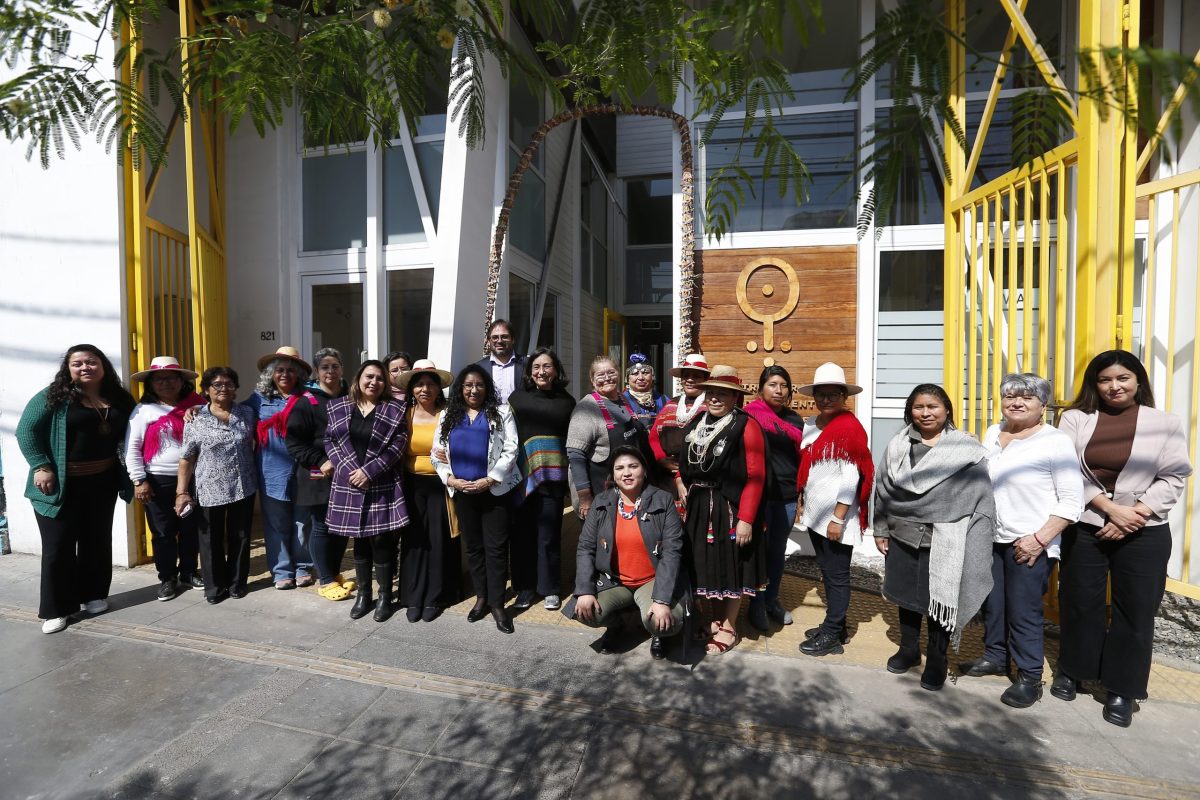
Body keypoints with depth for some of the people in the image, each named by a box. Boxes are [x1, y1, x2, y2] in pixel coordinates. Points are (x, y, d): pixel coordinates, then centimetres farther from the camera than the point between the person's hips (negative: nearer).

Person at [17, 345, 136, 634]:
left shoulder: (119, 399, 6)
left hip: (102, 482, 4)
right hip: (61, 485, -3)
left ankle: (93, 594, 29)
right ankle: (56, 608, 15)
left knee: (97, 541, 13)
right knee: (58, 545, 3)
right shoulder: (53, 396, -6)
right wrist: (40, 467, -16)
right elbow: (26, 431, -7)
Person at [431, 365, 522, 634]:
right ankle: (481, 597, 29)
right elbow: (437, 452, 9)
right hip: (462, 491, 3)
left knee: (496, 547, 0)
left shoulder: (501, 412, 1)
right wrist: (450, 479, -6)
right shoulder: (447, 415, 10)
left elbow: (510, 450, -6)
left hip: (494, 490, -3)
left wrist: (490, 480, -14)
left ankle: (497, 604, 11)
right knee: (473, 546, 14)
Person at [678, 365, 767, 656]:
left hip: (730, 509, -6)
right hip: (699, 508, 6)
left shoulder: (746, 427, -12)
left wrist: (746, 519, -19)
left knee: (731, 567, 8)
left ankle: (728, 629, 25)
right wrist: (688, 496, 9)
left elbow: (755, 477, -16)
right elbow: (686, 467, 16)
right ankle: (714, 621, 35)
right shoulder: (696, 423, 8)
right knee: (707, 566, 16)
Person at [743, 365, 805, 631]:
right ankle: (757, 604, 18)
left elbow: (802, 456, 14)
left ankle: (772, 600, 30)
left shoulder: (795, 419, 11)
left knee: (778, 549, 14)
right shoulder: (751, 415, -5)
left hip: (787, 496, 5)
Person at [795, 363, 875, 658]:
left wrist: (838, 518, -18)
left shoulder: (849, 427, -15)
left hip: (836, 518, -7)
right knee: (827, 572, 18)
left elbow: (851, 478, -17)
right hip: (815, 514, 7)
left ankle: (832, 635, 19)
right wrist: (804, 505, 15)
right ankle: (835, 625, 33)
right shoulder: (811, 424, 7)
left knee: (837, 575, 6)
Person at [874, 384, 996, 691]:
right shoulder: (898, 445, 4)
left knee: (938, 600, 8)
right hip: (903, 537, 3)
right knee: (907, 597, 16)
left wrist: (975, 544, -10)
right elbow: (883, 490, 8)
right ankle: (908, 648, 36)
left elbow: (982, 497, -6)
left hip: (944, 542, -3)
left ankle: (937, 659, 28)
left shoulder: (967, 449, -5)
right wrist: (880, 530, 9)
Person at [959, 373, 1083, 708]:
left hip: (1029, 545, -6)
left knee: (1024, 612, 2)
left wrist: (1040, 539, -18)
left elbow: (1071, 501, -12)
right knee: (991, 604, 16)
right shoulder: (992, 434, 8)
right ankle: (994, 656, 35)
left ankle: (1030, 678, 18)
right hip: (991, 539, 6)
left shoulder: (1055, 441, -10)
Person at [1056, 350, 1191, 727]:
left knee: (1135, 610, 7)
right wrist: (1111, 508, -14)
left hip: (1144, 534, 0)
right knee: (1079, 602, 10)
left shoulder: (1165, 423, 1)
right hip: (1084, 528, 0)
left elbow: (1173, 478, -2)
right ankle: (1071, 670, 28)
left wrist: (1133, 515, -13)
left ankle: (1122, 688, 23)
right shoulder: (1075, 419, -1)